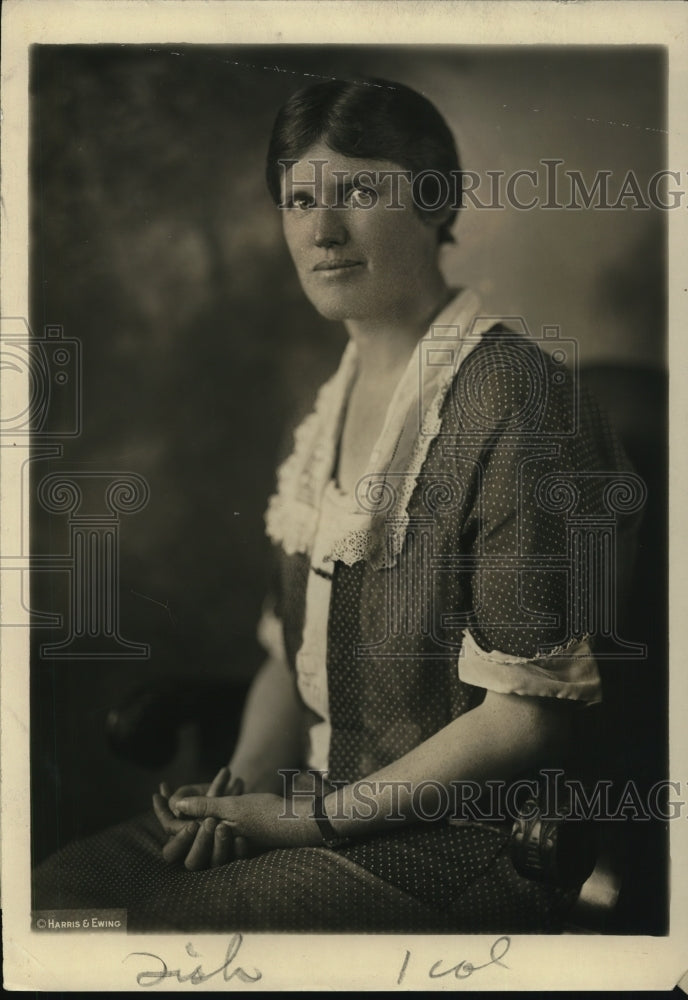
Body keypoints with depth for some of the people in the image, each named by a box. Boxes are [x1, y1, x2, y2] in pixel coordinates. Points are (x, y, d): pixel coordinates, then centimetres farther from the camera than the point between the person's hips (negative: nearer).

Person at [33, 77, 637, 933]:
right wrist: (244, 781, -2)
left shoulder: (514, 396, -16)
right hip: (322, 804, 7)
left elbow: (526, 716, -17)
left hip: (470, 839, -7)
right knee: (58, 891, -8)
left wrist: (318, 814, -13)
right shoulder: (336, 398, 11)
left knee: (168, 923, -21)